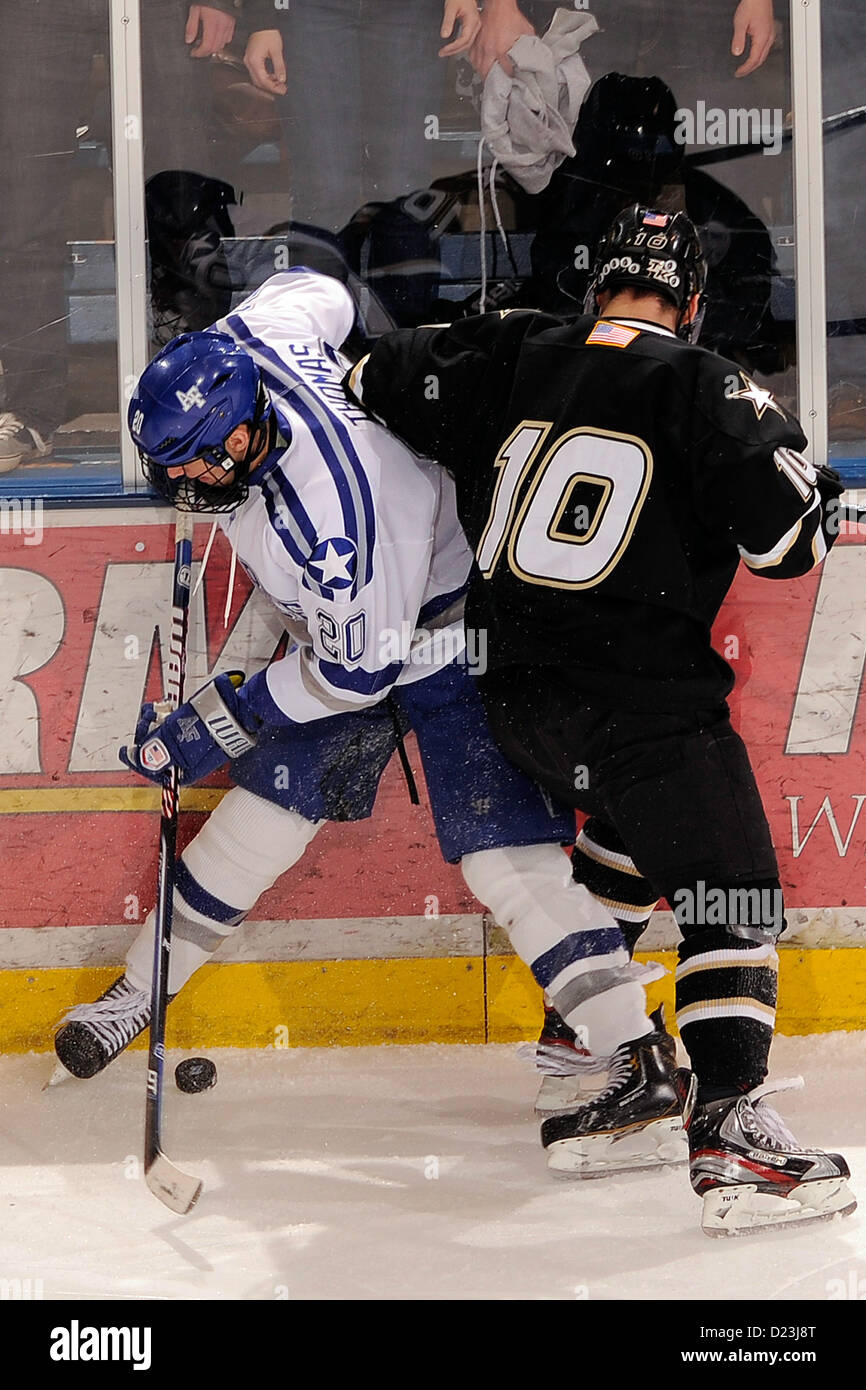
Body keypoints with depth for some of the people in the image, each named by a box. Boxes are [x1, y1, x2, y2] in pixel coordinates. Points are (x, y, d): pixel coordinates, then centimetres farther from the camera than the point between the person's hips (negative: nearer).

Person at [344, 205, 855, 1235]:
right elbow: (789, 537, -12)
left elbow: (371, 388, 15)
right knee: (732, 899, -4)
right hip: (644, 703, -7)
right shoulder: (704, 390, -8)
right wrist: (799, 471, 10)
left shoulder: (508, 356, 7)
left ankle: (582, 1042, 34)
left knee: (632, 824, 32)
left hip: (519, 696, 7)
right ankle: (731, 1139, -17)